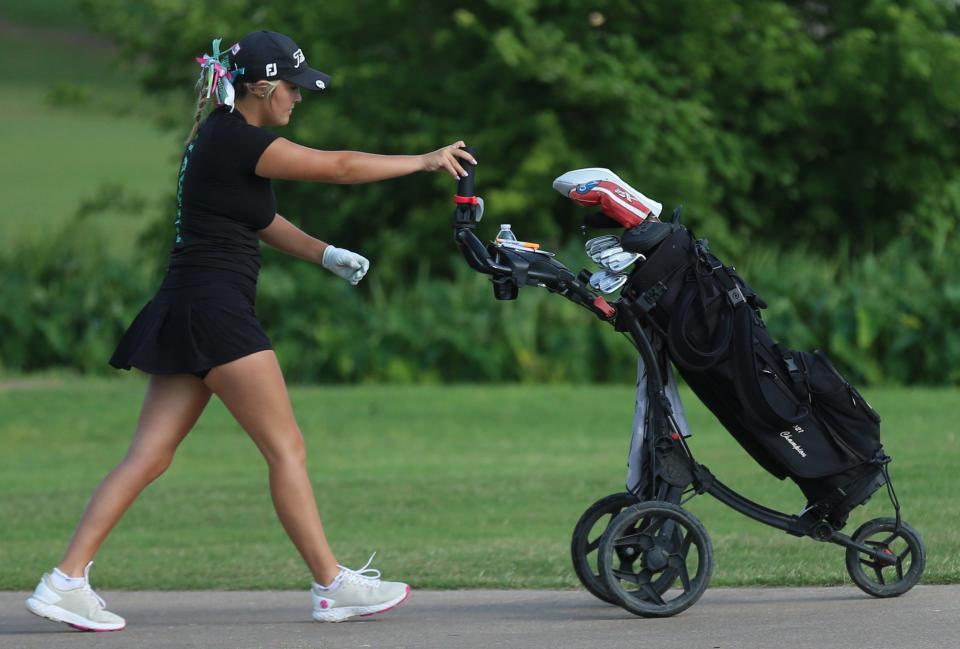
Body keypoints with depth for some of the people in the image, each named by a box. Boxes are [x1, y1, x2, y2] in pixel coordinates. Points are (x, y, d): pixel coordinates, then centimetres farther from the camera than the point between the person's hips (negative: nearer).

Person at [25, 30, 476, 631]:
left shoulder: (225, 137, 17)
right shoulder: (235, 140, -13)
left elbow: (259, 218, 26)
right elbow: (338, 167, -11)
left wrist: (322, 252, 13)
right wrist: (426, 160, -2)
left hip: (191, 311, 10)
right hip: (215, 310, -10)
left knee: (149, 457, 5)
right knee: (287, 448, -3)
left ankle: (67, 580, 0)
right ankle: (333, 585, 2)